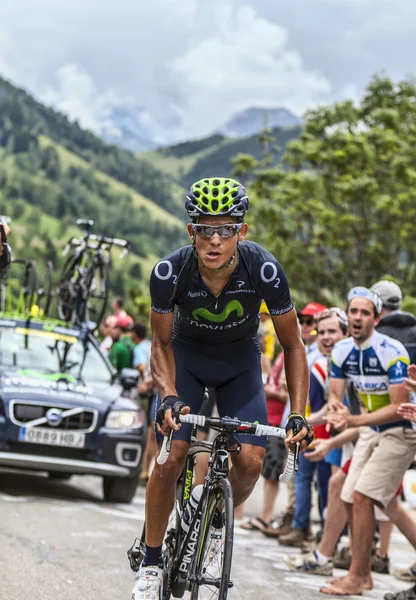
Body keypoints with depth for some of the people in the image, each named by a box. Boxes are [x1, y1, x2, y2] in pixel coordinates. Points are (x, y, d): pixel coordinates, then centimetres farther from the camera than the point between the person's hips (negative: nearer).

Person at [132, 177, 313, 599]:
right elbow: (161, 343, -14)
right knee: (170, 457, -16)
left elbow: (293, 346, -17)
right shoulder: (169, 272, -30)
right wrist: (168, 397, -31)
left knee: (250, 462, -15)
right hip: (187, 356, -1)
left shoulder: (264, 270, -31)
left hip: (240, 361, 1)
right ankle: (151, 562, 2)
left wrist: (298, 416, -25)